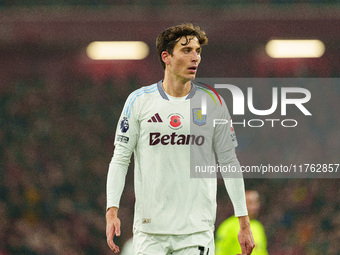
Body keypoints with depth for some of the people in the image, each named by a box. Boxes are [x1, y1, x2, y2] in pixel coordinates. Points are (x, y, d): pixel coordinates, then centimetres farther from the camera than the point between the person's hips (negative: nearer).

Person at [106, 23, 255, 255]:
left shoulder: (213, 104, 6)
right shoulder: (139, 101, 3)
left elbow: (229, 162, 10)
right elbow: (120, 159, 5)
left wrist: (244, 223, 6)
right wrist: (112, 211, -7)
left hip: (197, 230, 0)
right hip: (149, 228, 0)